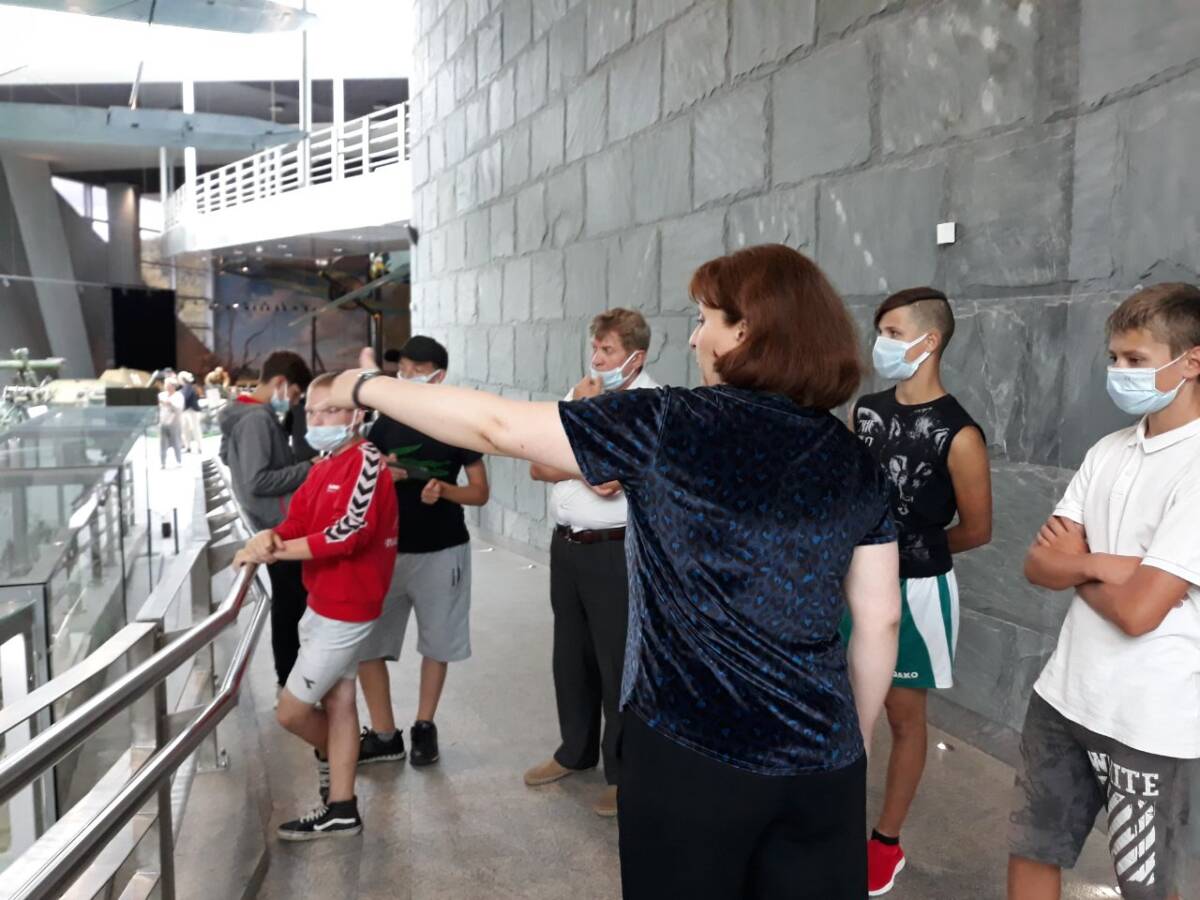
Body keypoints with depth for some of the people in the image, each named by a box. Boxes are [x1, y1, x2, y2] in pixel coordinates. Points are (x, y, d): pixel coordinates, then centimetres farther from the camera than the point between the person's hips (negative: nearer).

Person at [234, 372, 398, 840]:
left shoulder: (365, 460, -18)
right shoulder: (322, 466, 11)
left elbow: (349, 532, -27)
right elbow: (297, 522, 6)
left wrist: (274, 551, -22)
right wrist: (268, 537, -17)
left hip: (345, 607, -9)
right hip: (323, 603, 9)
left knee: (290, 711, -1)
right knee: (337, 701, 15)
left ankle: (331, 755, 30)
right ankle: (340, 810, 26)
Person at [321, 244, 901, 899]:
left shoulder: (672, 426, -14)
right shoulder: (856, 462, 1)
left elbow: (498, 427, -9)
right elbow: (880, 621, 4)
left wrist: (366, 388, 3)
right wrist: (853, 741, 16)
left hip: (693, 752, -4)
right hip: (823, 760, 5)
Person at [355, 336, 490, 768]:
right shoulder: (385, 424, 4)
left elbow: (480, 492, -2)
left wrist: (443, 490, -21)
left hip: (443, 551, -3)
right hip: (387, 549, 3)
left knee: (436, 644, 10)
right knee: (364, 644, 1)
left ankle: (424, 727, 28)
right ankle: (384, 734, 14)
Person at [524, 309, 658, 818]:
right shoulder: (580, 394, 10)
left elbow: (608, 479, -23)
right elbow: (539, 467, 5)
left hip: (614, 551, -7)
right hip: (566, 545, 7)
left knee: (617, 664, 3)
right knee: (570, 656, 19)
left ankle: (626, 772, 20)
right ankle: (576, 751, 37)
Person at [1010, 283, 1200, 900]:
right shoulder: (1108, 451, 3)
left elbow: (1137, 610, -24)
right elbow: (1038, 565, -1)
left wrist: (1075, 563, -6)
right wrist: (1105, 565, -18)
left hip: (1147, 721, -6)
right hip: (1064, 694, 6)